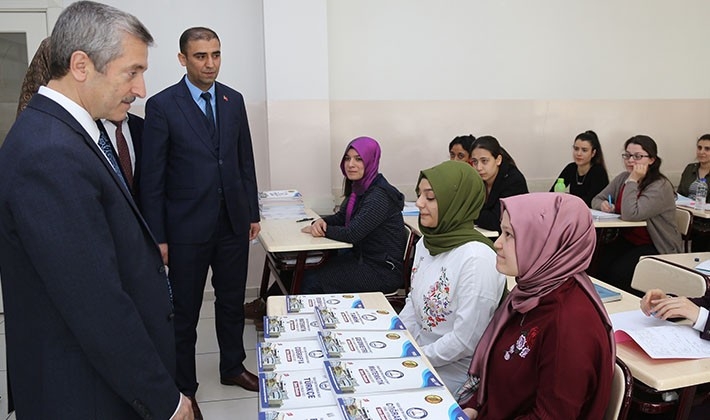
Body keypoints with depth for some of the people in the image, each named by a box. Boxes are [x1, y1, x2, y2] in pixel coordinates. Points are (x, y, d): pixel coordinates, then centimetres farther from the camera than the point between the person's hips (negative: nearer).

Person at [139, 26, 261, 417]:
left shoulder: (234, 100, 6)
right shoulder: (161, 105, -8)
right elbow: (152, 177, -8)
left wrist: (252, 213, 10)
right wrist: (157, 236, -9)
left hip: (233, 223, 4)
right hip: (187, 227, -4)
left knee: (232, 302, 17)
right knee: (184, 311, 9)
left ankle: (232, 367, 37)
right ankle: (184, 387, 25)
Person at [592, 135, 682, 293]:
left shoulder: (661, 187, -17)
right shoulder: (622, 178, 4)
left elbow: (629, 214, -29)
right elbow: (596, 199, 14)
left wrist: (632, 181, -23)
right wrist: (603, 205, -10)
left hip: (657, 247, -6)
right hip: (627, 239, 6)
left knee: (617, 272, -29)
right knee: (598, 263, -23)